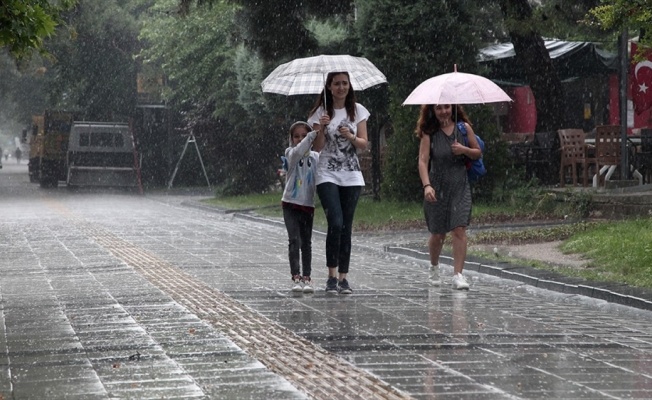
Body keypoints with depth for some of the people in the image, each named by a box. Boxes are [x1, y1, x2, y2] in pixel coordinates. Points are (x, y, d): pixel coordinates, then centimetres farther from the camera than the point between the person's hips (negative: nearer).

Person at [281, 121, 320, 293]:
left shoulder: (315, 157, 7)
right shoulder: (290, 153, -1)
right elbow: (298, 152, -24)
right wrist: (312, 135, -29)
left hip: (308, 205, 3)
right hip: (291, 204, -3)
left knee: (306, 242, 6)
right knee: (294, 240, -9)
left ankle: (306, 278, 8)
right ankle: (296, 277, -10)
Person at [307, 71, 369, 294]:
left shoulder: (357, 111, 7)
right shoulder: (321, 112, 1)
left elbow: (364, 144, 5)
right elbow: (317, 148, -2)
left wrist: (350, 137, -14)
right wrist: (321, 128, -18)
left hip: (352, 176, 2)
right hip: (327, 175, -2)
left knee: (346, 227, 2)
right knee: (336, 224, -16)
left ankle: (343, 278, 6)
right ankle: (332, 276, -9)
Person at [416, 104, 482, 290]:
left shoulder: (464, 128, 1)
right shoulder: (429, 133, -4)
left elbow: (478, 153, 9)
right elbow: (423, 161, -13)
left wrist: (464, 150, -13)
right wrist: (426, 185, -27)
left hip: (460, 186, 0)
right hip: (437, 187, 0)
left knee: (459, 230, -13)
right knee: (438, 233, 9)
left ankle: (458, 275, -13)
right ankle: (434, 267, 36)